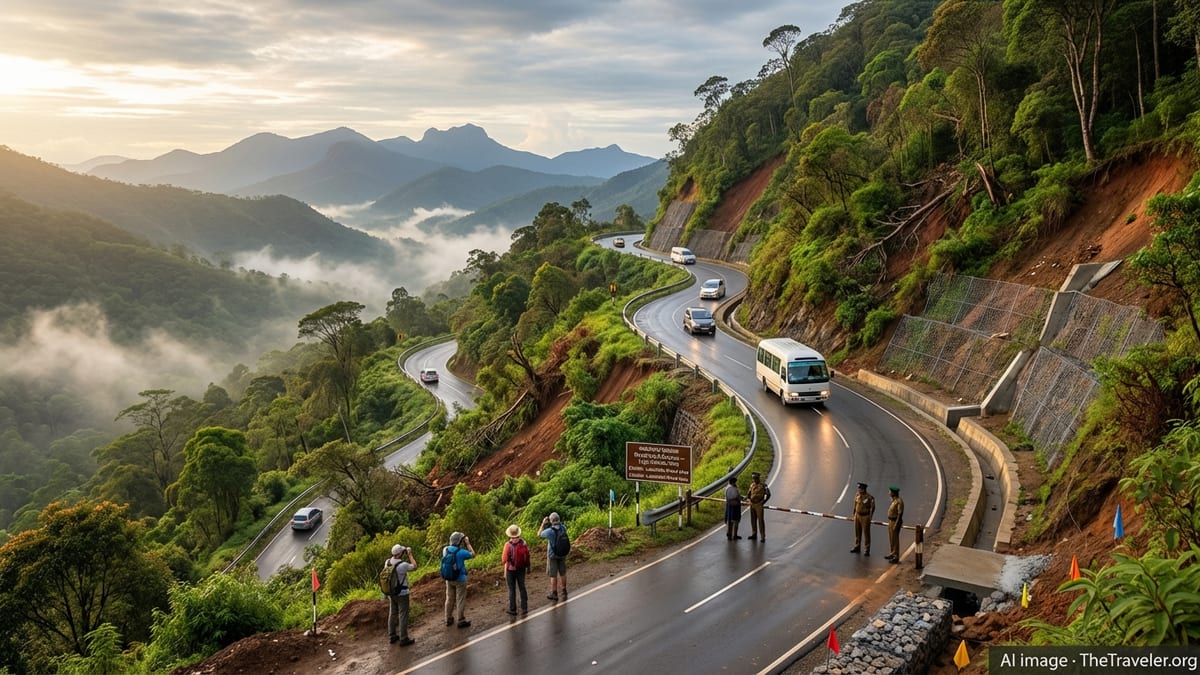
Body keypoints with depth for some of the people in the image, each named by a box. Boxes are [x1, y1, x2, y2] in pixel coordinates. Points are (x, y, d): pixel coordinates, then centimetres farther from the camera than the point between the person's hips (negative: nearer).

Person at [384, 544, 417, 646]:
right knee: (403, 616, 2)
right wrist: (410, 554, -2)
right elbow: (414, 567, -8)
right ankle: (403, 639, 6)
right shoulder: (403, 565, -25)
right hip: (402, 593, -7)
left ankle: (392, 637, 26)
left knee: (392, 614, 17)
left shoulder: (387, 562, -6)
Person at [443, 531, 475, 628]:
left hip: (449, 579, 5)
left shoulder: (445, 550, -6)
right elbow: (473, 554, -6)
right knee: (460, 601, 4)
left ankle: (448, 619, 26)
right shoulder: (461, 552, -21)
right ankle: (461, 621, 10)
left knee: (450, 599, 17)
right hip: (460, 579, -5)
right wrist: (468, 544, -1)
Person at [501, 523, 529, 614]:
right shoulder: (523, 542, -9)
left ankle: (512, 609, 17)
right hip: (521, 569, 3)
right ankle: (524, 608, 17)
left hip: (511, 569, -3)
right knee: (522, 587, 14)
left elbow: (505, 559, -14)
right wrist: (527, 566, 13)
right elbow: (527, 556, -1)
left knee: (512, 589, 9)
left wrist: (505, 573, -5)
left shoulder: (508, 544, -19)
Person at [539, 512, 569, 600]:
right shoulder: (563, 528, -8)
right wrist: (558, 522, 8)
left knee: (553, 575, 7)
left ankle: (554, 594, 15)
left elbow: (539, 534, -6)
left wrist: (543, 524, -1)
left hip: (552, 555, -5)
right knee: (562, 573, 18)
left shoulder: (549, 531, -23)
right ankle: (564, 591, 26)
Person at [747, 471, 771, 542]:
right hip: (752, 505, 6)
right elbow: (750, 493, 24)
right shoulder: (752, 485, 8)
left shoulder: (763, 486, -12)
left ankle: (762, 536, -4)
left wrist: (763, 502, -15)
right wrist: (749, 500, 11)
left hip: (759, 505, -6)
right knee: (753, 520, 12)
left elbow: (768, 495, -13)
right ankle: (754, 534, 23)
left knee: (760, 520, -7)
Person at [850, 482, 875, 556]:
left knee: (866, 533, 4)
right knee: (857, 532, 16)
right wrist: (854, 515, 14)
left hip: (865, 517, -6)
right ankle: (857, 547, 30)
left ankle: (867, 550, 13)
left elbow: (872, 508, -10)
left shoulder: (869, 497, -20)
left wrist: (870, 518, -8)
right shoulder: (857, 494, -2)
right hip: (857, 515, 6)